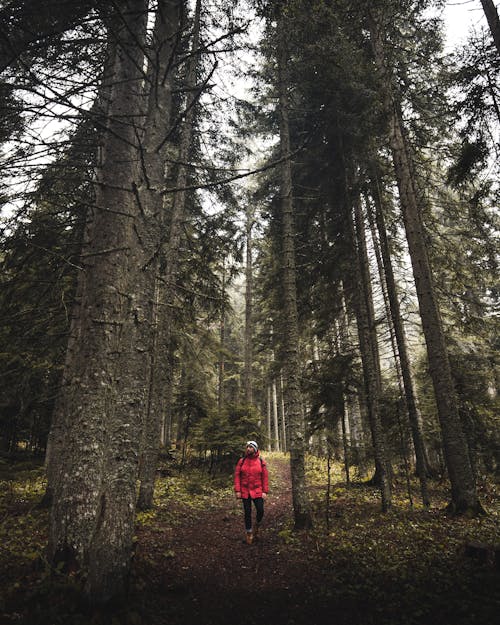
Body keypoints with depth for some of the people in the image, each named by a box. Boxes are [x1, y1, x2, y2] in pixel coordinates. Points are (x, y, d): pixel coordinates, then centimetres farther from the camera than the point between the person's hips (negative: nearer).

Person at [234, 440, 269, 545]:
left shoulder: (261, 461, -3)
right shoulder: (241, 461, -2)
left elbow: (265, 477, -1)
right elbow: (237, 475, -1)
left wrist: (265, 491, -7)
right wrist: (237, 490, -8)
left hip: (258, 491, 0)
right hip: (245, 492, 1)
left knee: (260, 511, -4)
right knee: (247, 512, 7)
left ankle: (257, 526, 28)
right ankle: (248, 533, 26)